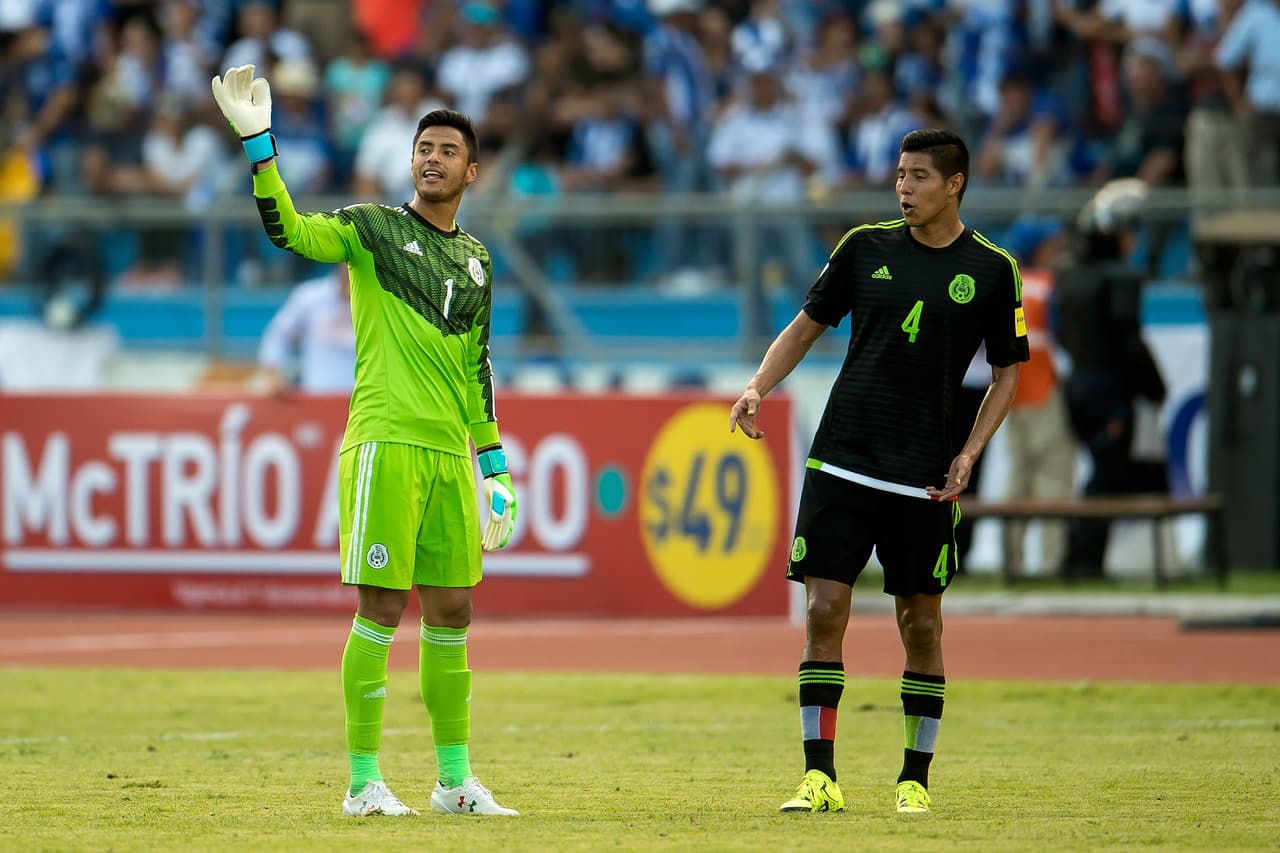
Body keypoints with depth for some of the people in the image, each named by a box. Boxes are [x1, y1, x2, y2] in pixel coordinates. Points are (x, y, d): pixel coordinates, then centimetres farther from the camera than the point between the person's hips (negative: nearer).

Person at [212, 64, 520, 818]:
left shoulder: (476, 259, 18)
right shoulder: (371, 229, 1)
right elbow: (290, 229, -16)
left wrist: (493, 458, 20)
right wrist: (258, 143, -27)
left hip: (450, 452, 6)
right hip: (386, 443, -6)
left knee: (453, 613, 8)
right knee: (381, 610, -7)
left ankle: (456, 778, 16)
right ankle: (365, 781, -2)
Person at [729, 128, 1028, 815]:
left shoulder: (992, 270, 2)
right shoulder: (865, 248, 6)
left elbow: (1006, 372, 9)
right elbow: (806, 325, 15)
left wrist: (969, 453, -3)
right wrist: (758, 387, -1)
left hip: (923, 477, -1)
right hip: (839, 463, 1)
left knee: (921, 623, 2)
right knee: (824, 611, -6)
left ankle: (915, 779, 15)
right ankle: (819, 778, -2)